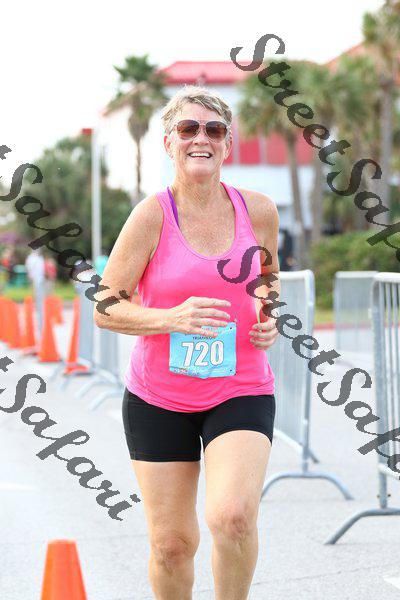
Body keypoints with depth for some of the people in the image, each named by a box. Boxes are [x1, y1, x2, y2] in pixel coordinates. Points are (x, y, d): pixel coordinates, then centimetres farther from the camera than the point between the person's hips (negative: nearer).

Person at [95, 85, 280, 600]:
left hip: (241, 390, 1)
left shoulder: (258, 210, -1)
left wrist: (270, 320, -1)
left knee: (233, 517, -22)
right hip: (158, 397, -1)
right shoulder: (152, 215, -10)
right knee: (171, 542, 5)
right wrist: (172, 317, -26)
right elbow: (106, 309, -9)